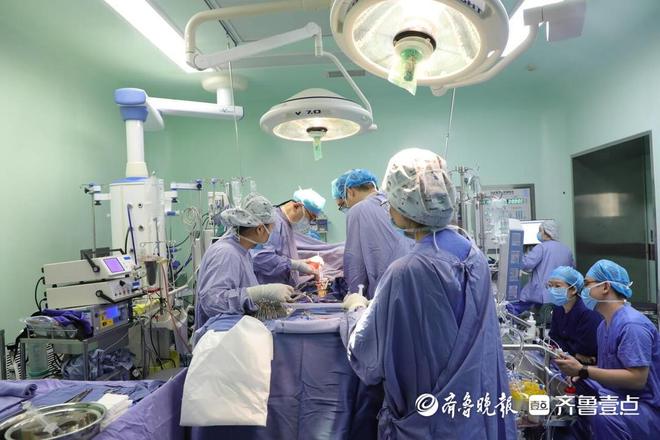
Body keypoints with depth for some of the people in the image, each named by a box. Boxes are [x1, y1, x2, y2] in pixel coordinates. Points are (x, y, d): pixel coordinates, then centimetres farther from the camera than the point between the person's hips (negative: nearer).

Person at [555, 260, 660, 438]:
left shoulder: (631, 325, -20)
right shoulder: (604, 325, 11)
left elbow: (637, 379, -26)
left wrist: (582, 370, -26)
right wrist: (576, 374, -7)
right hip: (620, 397, 9)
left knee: (602, 414, -35)